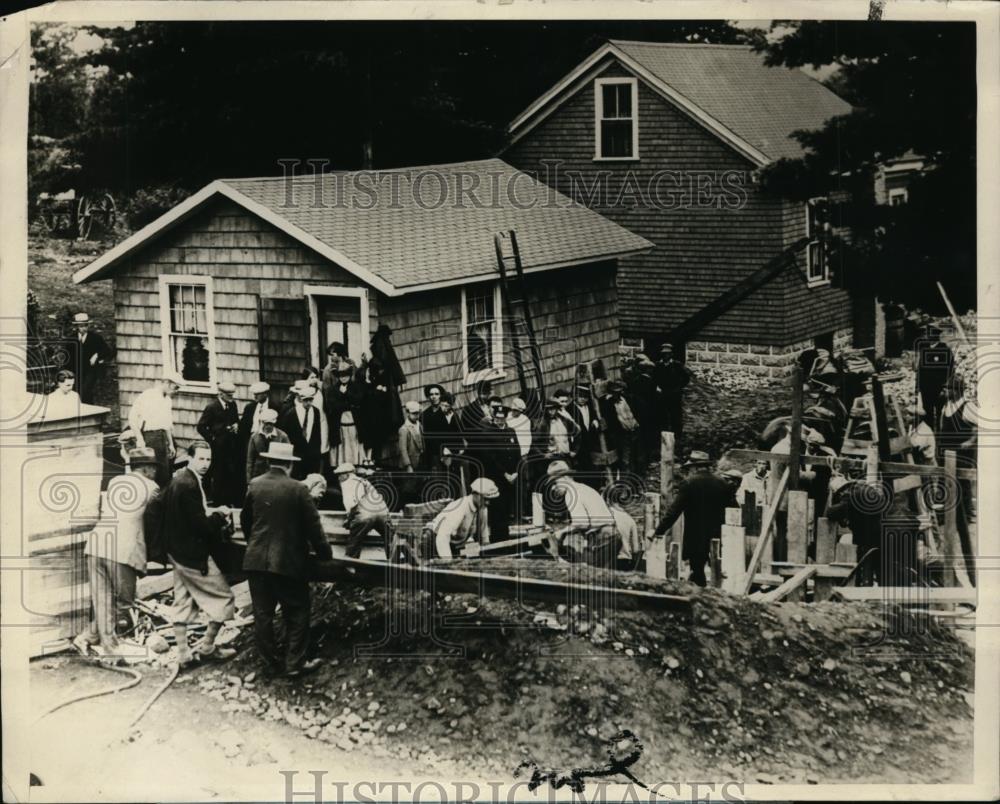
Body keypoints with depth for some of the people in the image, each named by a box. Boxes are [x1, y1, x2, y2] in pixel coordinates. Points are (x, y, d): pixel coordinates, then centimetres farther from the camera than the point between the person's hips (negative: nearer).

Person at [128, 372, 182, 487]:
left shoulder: (167, 400, 16)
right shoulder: (147, 395, -9)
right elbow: (132, 418, -13)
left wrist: (171, 444, 21)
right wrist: (139, 439, -17)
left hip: (163, 438, 8)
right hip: (149, 437, -8)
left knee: (164, 475, 6)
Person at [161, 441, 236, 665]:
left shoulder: (177, 479, 8)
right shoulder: (190, 485, -23)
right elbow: (200, 524, -24)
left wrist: (212, 514, 10)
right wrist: (219, 516, -9)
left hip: (177, 552, 10)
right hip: (194, 554, -10)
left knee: (182, 602, 15)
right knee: (224, 597, 4)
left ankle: (183, 652, 21)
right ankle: (207, 646, 13)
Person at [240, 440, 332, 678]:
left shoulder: (254, 485, -1)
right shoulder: (298, 489, -11)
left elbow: (245, 521, 11)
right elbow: (312, 525, -7)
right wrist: (324, 552, 7)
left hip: (256, 560, 4)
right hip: (288, 561, -4)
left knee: (263, 614, 11)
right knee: (296, 613, 8)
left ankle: (271, 663, 16)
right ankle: (295, 663, 8)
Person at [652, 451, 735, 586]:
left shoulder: (688, 483, -9)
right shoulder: (723, 483, 4)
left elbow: (673, 511, -12)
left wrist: (658, 532, -8)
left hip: (696, 540, -4)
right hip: (718, 539, 4)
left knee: (697, 576, 3)